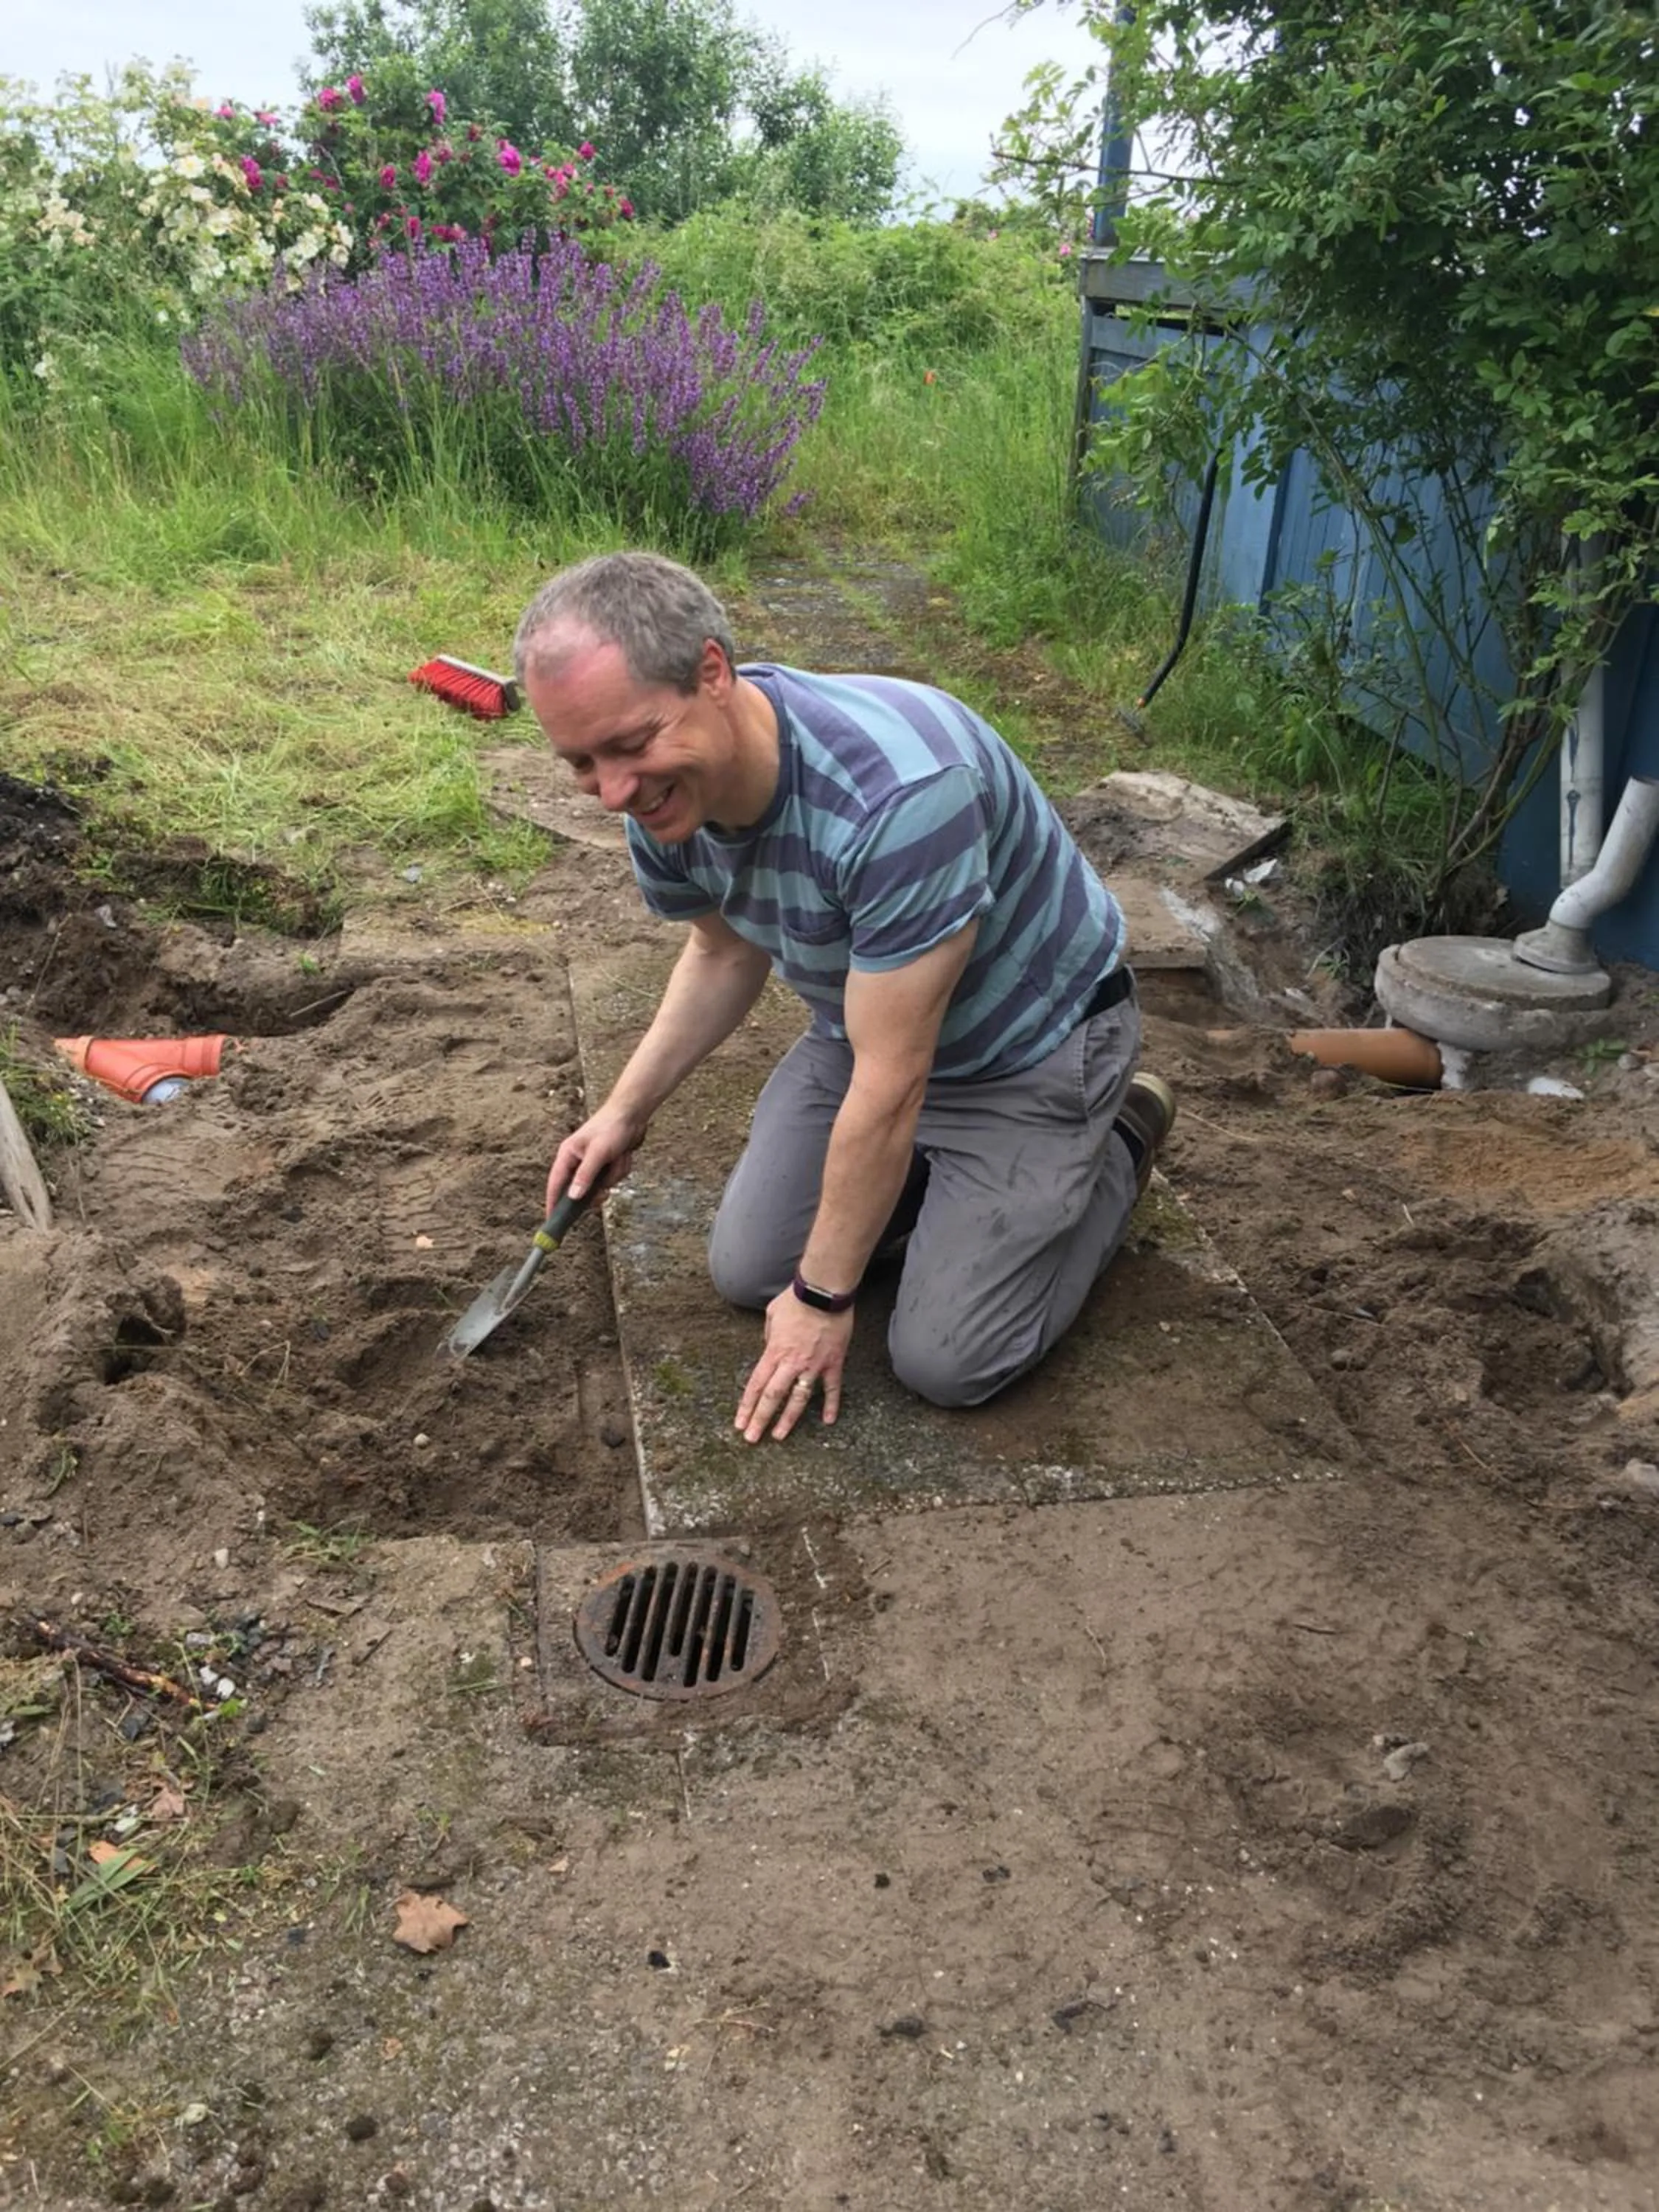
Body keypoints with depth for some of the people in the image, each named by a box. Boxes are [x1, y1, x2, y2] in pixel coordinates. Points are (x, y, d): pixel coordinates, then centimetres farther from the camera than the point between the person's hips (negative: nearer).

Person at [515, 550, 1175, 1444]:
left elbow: (888, 1089, -31)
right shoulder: (662, 792, -16)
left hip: (1031, 1042, -6)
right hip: (861, 1026, 7)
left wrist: (824, 1297, -20)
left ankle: (1115, 1145, 16)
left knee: (945, 1360, -6)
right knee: (747, 1271, 4)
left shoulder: (898, 790, -41)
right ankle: (942, 1171, 25)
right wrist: (626, 1111, 1)